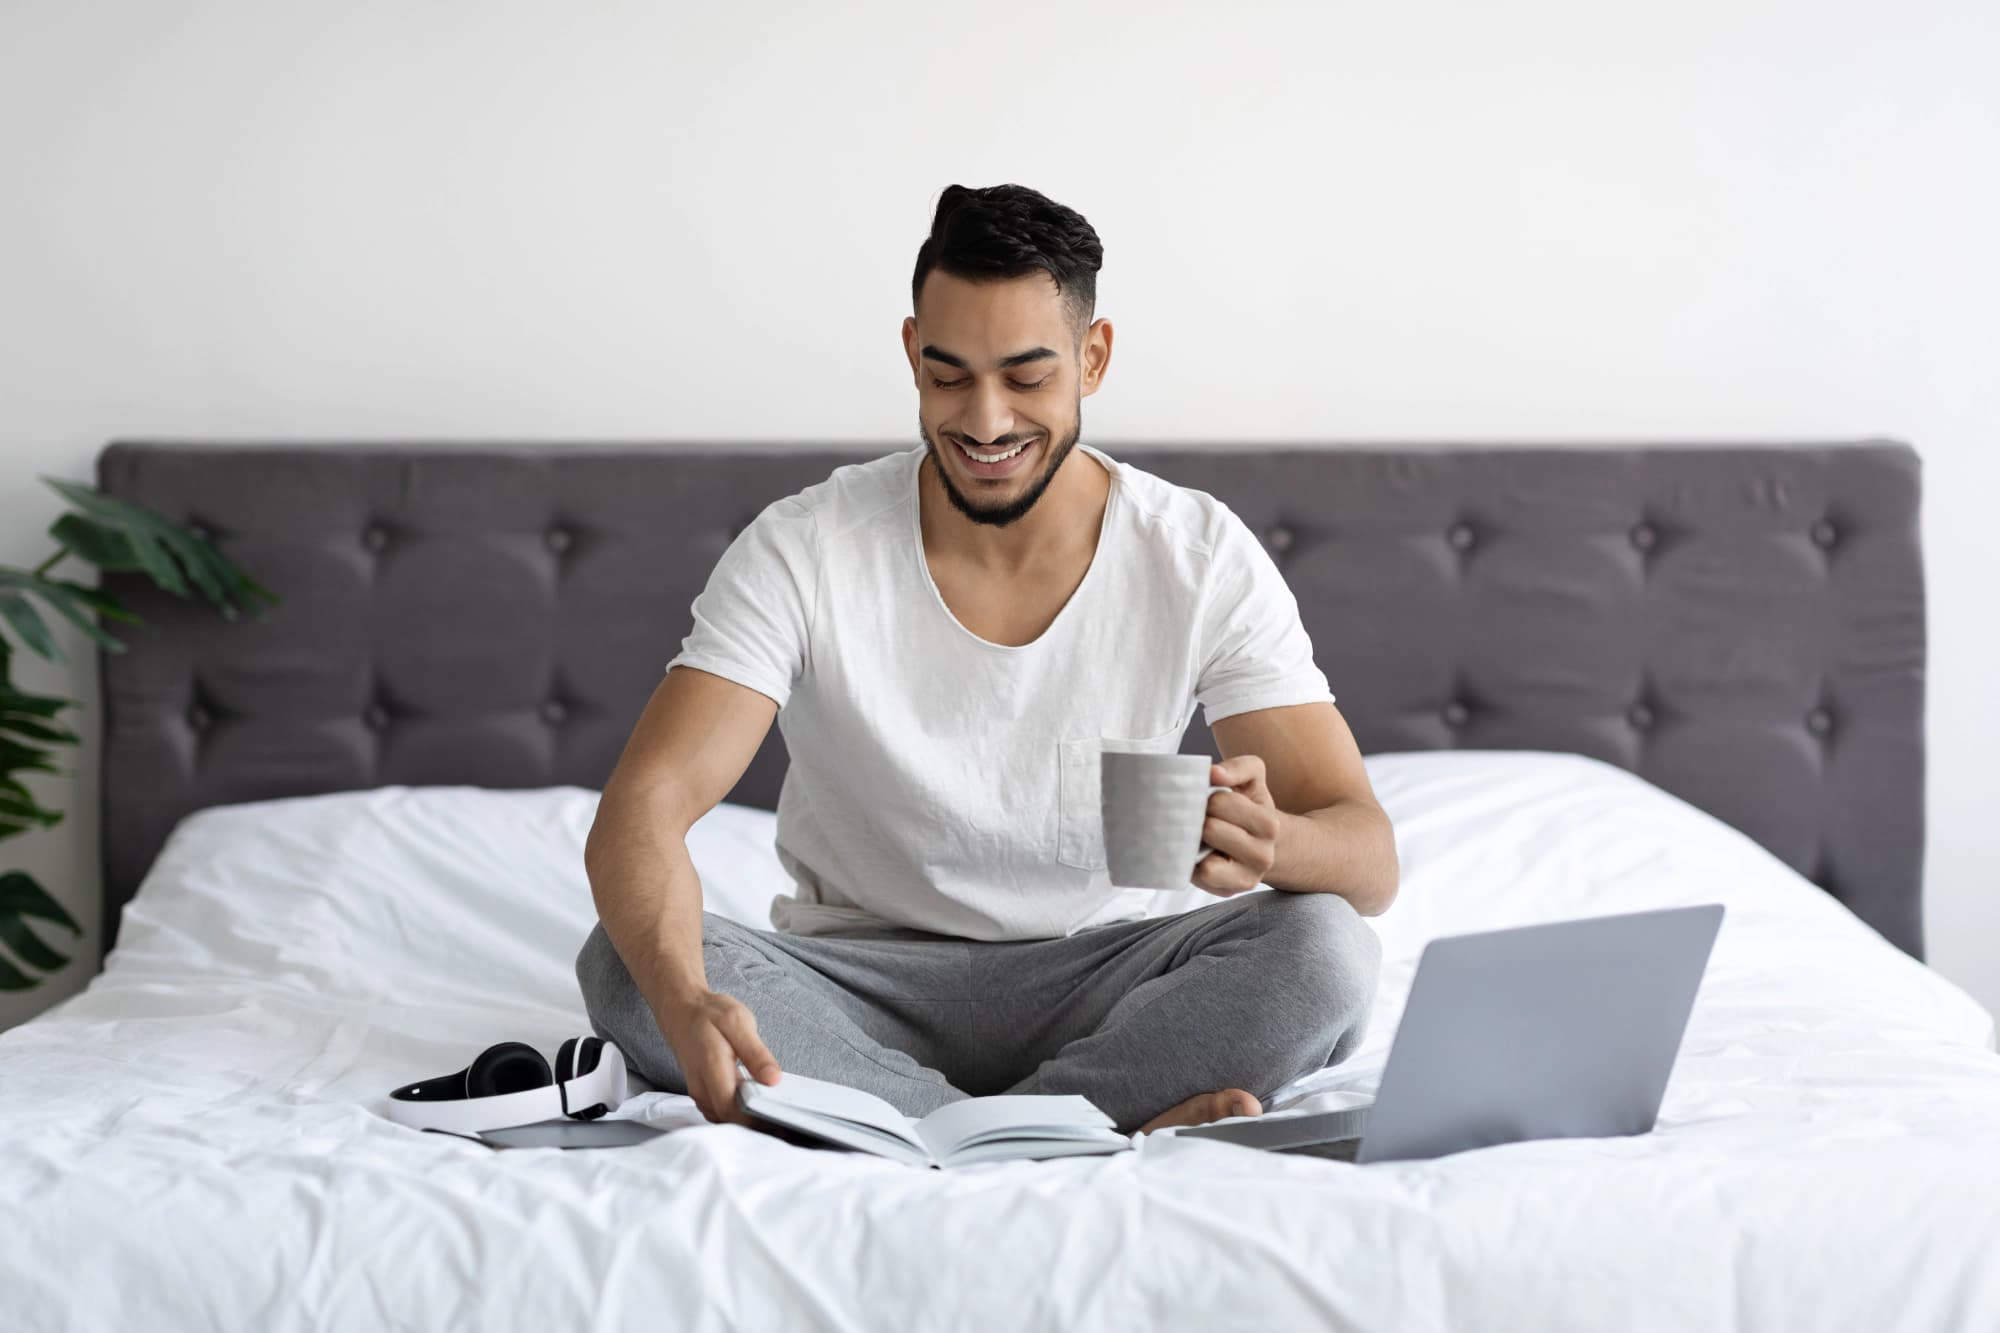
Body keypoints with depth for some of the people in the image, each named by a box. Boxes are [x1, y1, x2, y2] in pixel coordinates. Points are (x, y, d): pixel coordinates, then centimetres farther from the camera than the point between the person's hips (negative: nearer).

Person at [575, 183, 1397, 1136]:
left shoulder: (1202, 559, -9)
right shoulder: (802, 552, -12)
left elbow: (1369, 855, -12)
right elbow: (639, 811, -23)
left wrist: (1273, 841, -39)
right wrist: (685, 1006, -45)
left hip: (1091, 987, 0)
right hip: (860, 982, 0)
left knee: (1324, 950, -28)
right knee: (626, 960, -30)